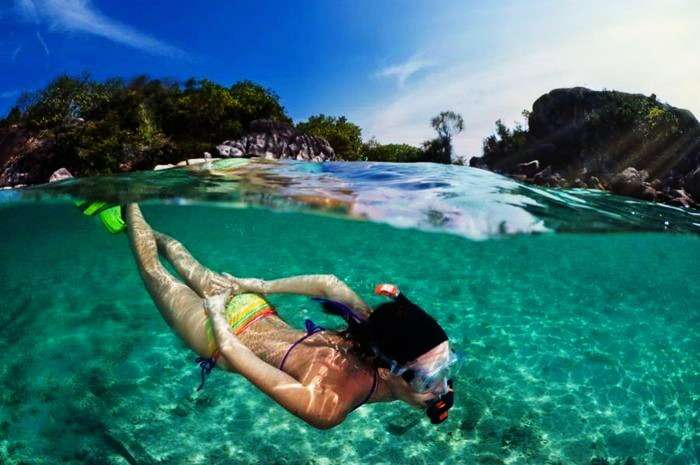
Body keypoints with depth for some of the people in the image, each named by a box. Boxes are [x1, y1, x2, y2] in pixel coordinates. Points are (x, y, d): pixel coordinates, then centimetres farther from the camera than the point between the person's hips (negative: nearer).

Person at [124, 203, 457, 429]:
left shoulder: (373, 332, -28)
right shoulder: (326, 406, -44)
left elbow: (328, 283, -15)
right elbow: (232, 352, -36)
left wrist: (260, 286, -4)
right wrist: (215, 312, -16)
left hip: (255, 311, 4)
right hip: (219, 329, -3)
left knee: (193, 271, 35)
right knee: (154, 272, 26)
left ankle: (159, 237, 61)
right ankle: (130, 208, 47)